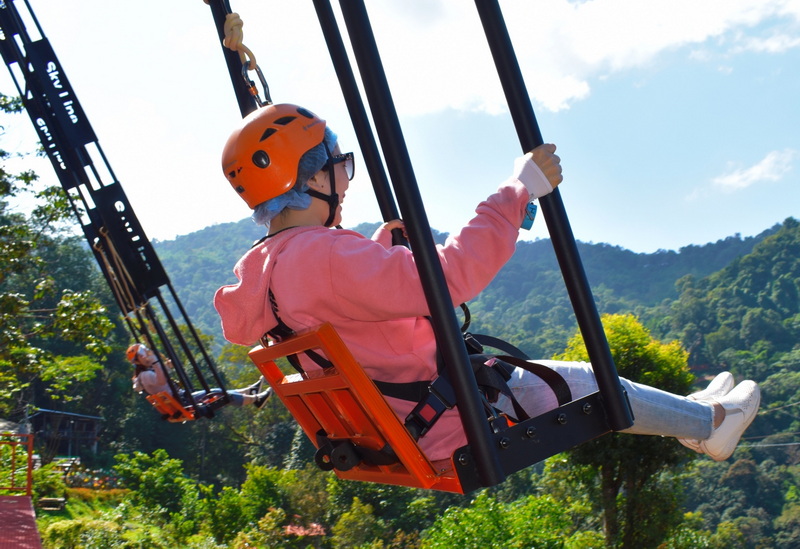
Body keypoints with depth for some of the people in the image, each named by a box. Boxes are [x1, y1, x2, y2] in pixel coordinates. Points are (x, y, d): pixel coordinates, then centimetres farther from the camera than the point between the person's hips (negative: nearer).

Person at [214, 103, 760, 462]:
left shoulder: (260, 271, 1)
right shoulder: (320, 256, -31)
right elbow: (448, 275, -36)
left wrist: (382, 243, 17)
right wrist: (518, 192, -28)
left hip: (387, 428, 9)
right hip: (443, 426, -9)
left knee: (540, 374, 23)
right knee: (577, 381, 9)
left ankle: (687, 413, 40)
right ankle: (708, 422, 34)